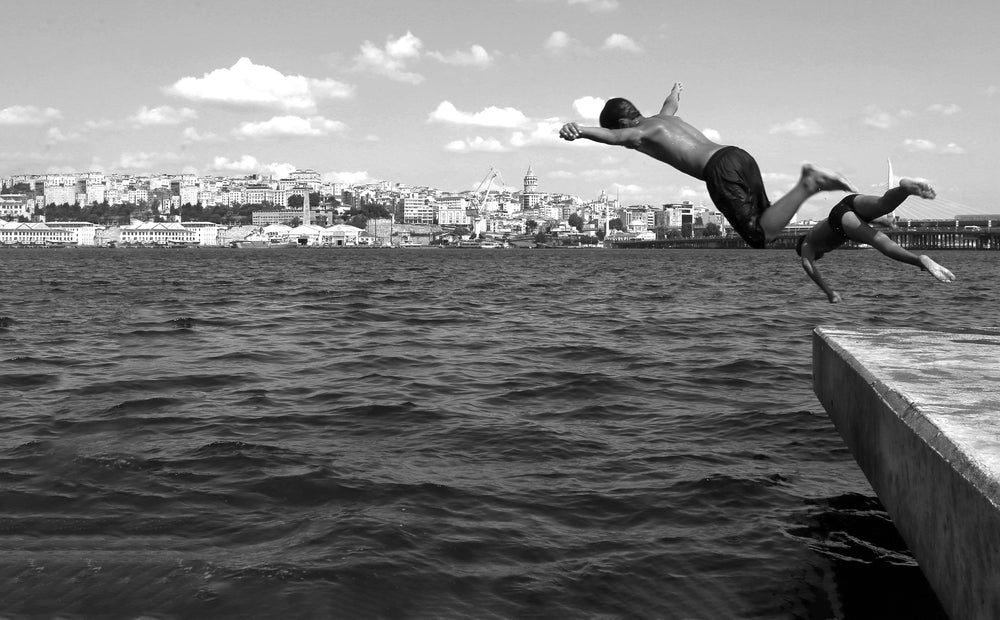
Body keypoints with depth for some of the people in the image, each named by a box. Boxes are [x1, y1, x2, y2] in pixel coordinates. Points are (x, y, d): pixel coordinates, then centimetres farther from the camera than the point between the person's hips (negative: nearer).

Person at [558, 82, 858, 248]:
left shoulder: (639, 132, 6)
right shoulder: (663, 118, 30)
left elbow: (612, 136, -20)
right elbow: (670, 105, 57)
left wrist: (579, 130, -40)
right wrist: (675, 91, 83)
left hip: (720, 170, -8)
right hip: (739, 155, 8)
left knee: (760, 236, -10)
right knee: (763, 223, 21)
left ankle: (807, 186, -20)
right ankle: (809, 183, 2)